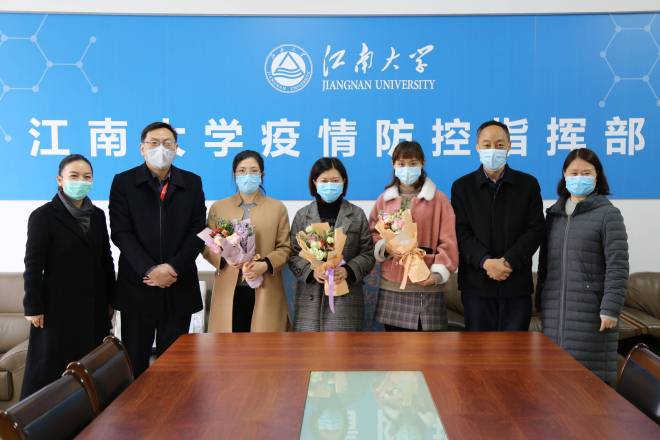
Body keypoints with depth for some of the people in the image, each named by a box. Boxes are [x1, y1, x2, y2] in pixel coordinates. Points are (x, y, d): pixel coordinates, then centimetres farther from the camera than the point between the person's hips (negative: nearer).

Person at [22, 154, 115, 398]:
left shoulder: (97, 215, 9)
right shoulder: (43, 216, -7)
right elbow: (33, 265, -8)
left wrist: (110, 301, 10)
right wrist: (33, 307, -10)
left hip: (94, 307, 5)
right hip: (59, 307, -5)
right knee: (52, 368, 3)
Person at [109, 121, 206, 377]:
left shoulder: (192, 183, 8)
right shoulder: (123, 182, 3)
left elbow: (198, 231, 2)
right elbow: (120, 232, -5)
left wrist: (174, 267, -11)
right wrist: (150, 269, -14)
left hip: (179, 286, 1)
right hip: (137, 286, -1)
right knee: (135, 361, 6)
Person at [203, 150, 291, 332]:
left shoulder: (278, 208, 9)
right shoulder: (218, 208, 11)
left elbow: (285, 247, 4)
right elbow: (207, 246, 9)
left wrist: (265, 265, -14)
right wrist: (225, 260, -11)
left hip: (264, 292, 0)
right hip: (228, 290, 1)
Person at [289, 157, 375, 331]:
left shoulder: (357, 215, 7)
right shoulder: (302, 215, 8)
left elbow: (367, 254, 5)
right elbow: (294, 254, 6)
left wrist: (348, 270, -13)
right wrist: (311, 270, -12)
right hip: (311, 297, 1)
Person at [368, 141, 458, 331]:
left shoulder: (439, 199, 3)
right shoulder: (384, 199, 12)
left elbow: (447, 242, -2)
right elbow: (373, 234, 13)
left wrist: (439, 272, -15)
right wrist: (385, 246, -9)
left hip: (426, 286, -3)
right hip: (391, 287, 3)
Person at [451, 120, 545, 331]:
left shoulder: (528, 184, 7)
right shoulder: (462, 186, 7)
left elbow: (536, 229, -1)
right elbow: (461, 232, -2)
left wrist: (508, 262, -13)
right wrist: (485, 262, -17)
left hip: (517, 284, 0)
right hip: (476, 284, 0)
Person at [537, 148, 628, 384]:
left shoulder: (608, 214, -4)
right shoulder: (554, 213, 13)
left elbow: (617, 266, -9)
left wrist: (610, 309, -14)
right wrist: (541, 299, 16)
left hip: (589, 311, -5)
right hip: (554, 309, 5)